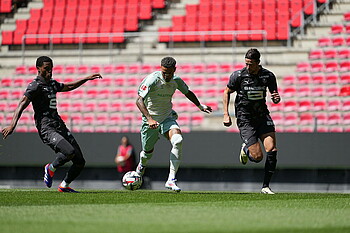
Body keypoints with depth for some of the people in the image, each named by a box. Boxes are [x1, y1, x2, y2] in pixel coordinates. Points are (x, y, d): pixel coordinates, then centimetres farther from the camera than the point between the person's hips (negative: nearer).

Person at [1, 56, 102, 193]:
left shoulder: (52, 84, 18)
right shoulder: (36, 86, -7)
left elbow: (68, 87, 38)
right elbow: (22, 104, -18)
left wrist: (87, 79, 38)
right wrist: (13, 125, -31)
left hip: (59, 125, 8)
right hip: (46, 128, -8)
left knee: (80, 161, 4)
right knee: (69, 152, -30)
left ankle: (64, 186, 25)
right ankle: (51, 168, 0)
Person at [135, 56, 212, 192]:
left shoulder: (176, 80, -5)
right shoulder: (152, 79, -22)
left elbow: (187, 92, 18)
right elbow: (139, 101, -31)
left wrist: (200, 106, 31)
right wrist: (149, 119, -43)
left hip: (168, 118, 3)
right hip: (151, 119, -3)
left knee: (178, 141, -26)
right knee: (148, 151, 11)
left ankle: (171, 180, -25)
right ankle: (142, 165, 52)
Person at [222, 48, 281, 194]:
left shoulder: (268, 76, -3)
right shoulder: (238, 75, -9)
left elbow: (275, 97, 10)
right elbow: (227, 92, 6)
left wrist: (276, 98, -15)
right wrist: (226, 115, -1)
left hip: (263, 116, 3)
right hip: (245, 120, -3)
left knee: (272, 150, -15)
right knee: (257, 157, -11)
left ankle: (266, 186, -4)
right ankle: (245, 149, 26)